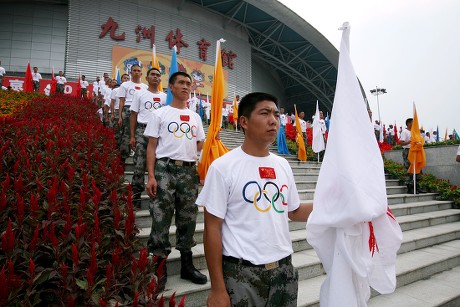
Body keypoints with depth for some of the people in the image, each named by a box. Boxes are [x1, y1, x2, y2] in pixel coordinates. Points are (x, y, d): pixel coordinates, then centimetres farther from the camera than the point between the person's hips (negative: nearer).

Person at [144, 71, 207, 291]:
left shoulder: (195, 117, 16)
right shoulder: (160, 113, 4)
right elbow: (152, 146, -1)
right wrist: (151, 176, -10)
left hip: (189, 170, 4)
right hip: (165, 168, -4)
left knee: (188, 218, 11)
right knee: (161, 219, 0)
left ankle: (187, 266, 26)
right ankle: (159, 267, 15)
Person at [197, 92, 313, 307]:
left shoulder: (283, 165, 5)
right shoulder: (223, 167, -12)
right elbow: (212, 229, -11)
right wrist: (217, 289, -11)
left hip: (284, 269, 5)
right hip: (241, 273, -5)